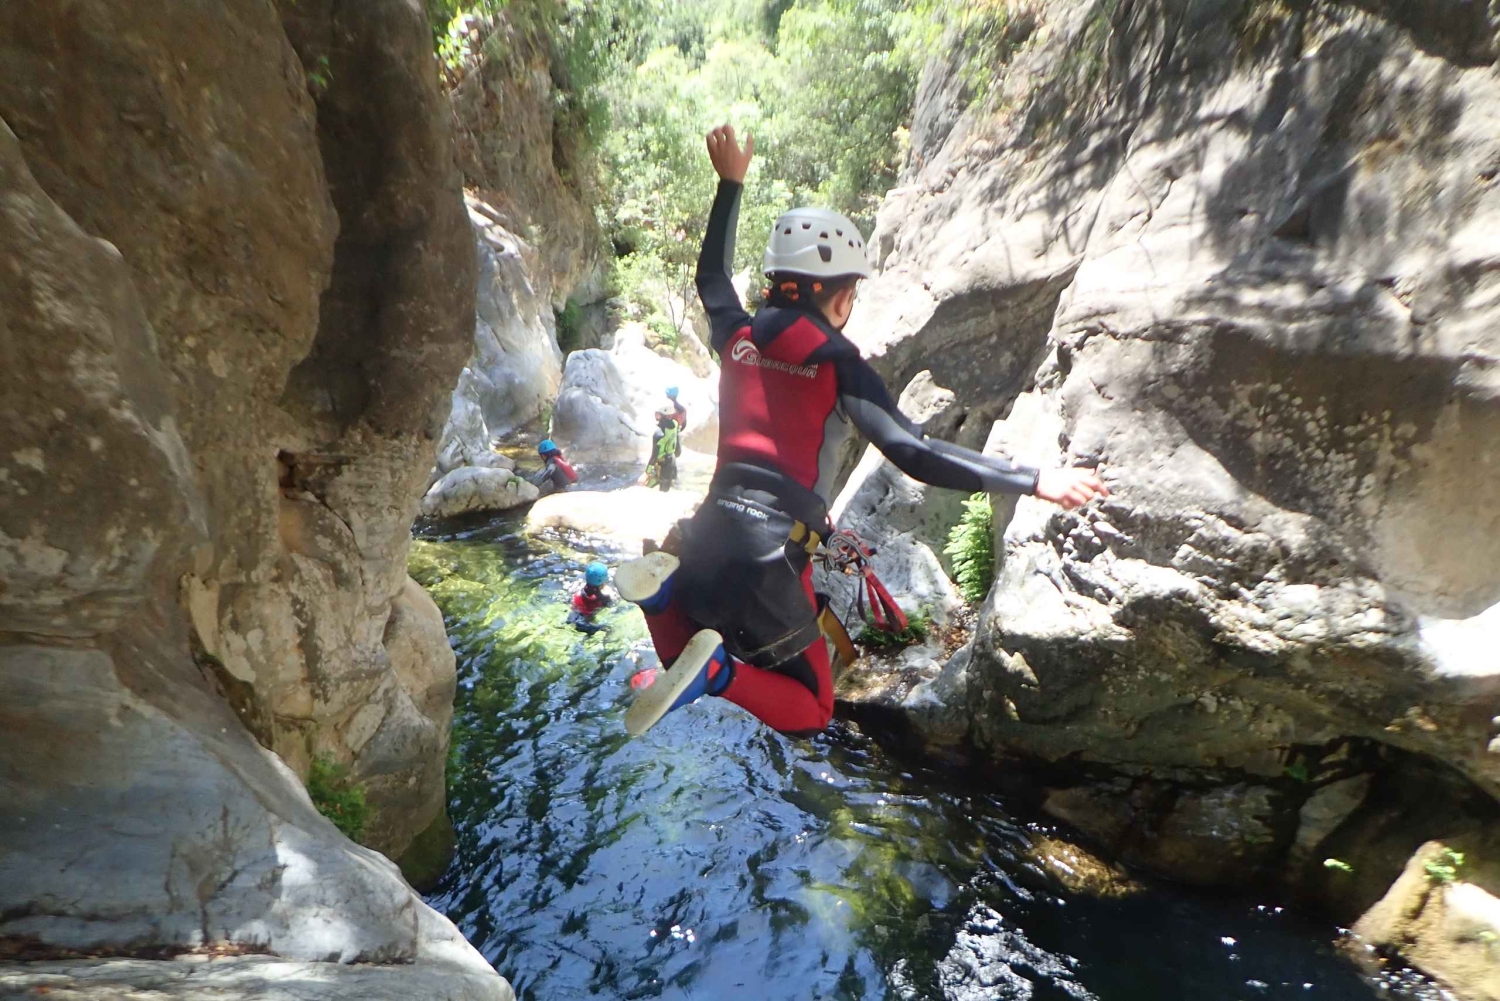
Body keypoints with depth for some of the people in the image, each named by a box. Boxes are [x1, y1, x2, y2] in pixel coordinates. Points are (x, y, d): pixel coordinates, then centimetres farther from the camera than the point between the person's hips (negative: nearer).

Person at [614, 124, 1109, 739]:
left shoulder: (738, 338, 9)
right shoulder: (838, 364, -7)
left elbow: (711, 276, 32)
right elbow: (915, 455, -17)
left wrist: (730, 183, 40)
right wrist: (1034, 480, -11)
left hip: (711, 528, 5)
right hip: (770, 553, -5)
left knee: (689, 664, 30)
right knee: (810, 713, 15)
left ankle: (664, 588, -4)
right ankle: (718, 672, -16)